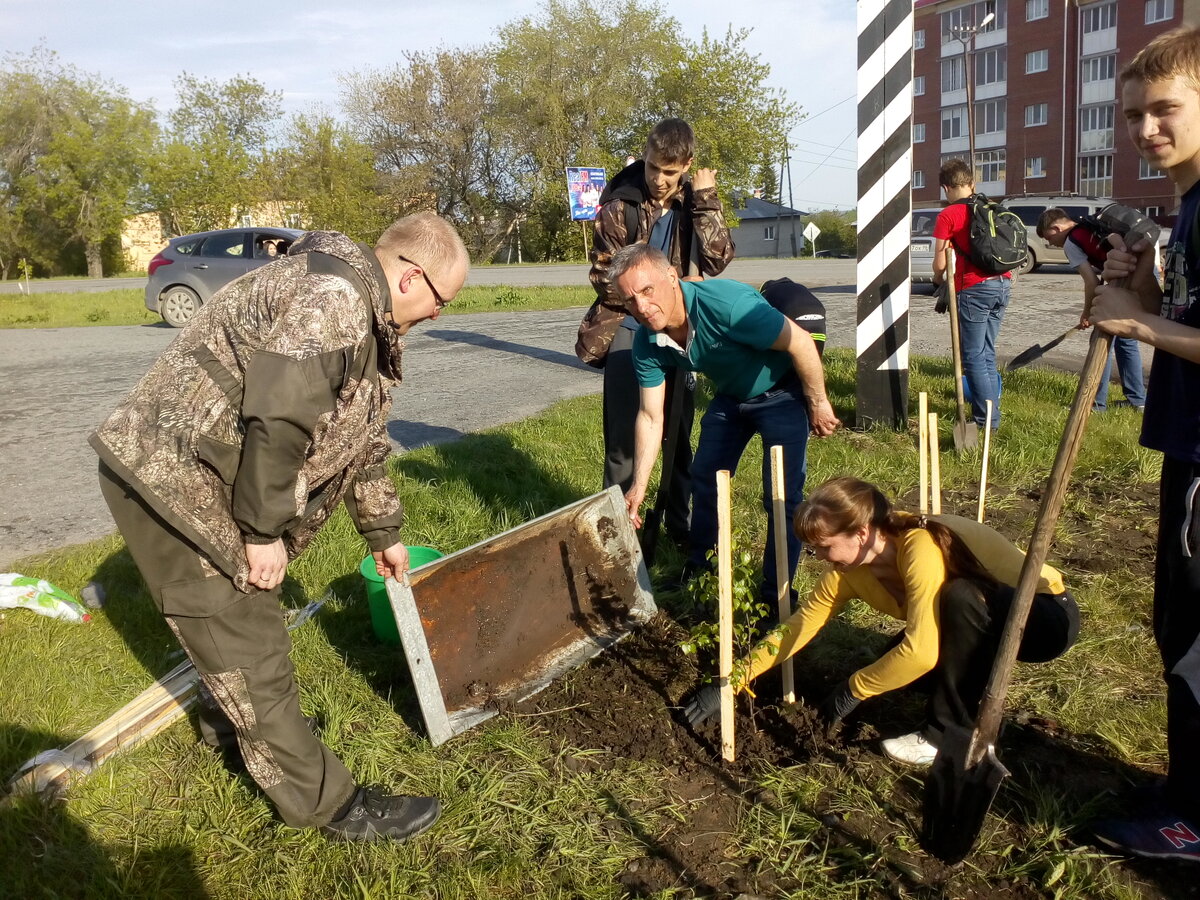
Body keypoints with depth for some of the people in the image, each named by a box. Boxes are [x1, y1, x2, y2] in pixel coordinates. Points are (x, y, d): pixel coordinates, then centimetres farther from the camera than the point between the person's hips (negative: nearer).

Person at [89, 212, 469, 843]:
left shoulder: (367, 319, 13)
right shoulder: (330, 294, -22)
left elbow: (361, 435, 22)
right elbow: (275, 420, -29)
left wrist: (383, 532, 28)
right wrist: (263, 532, -19)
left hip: (200, 479, 10)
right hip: (172, 479, -10)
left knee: (245, 614, 27)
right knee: (247, 646, -1)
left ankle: (231, 722, 51)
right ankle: (328, 804, 11)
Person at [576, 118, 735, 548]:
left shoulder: (696, 202, 3)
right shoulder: (621, 202, -5)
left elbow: (718, 259, -12)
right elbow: (603, 277, -4)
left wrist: (706, 200, -17)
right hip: (629, 328, -3)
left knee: (681, 436, 11)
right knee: (622, 438, -5)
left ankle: (681, 527, 25)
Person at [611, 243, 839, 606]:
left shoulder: (724, 303, -38)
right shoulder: (647, 343, -16)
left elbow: (801, 342, -29)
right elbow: (651, 416, -8)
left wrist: (817, 405, -19)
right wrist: (638, 487, -10)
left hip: (781, 392, -6)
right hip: (730, 396, 6)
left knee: (782, 495, -11)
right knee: (704, 479, 13)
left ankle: (777, 595, 6)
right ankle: (697, 569, 34)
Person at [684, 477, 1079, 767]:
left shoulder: (921, 549, -35)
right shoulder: (849, 568, -11)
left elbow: (920, 652, -41)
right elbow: (799, 626, -5)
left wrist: (854, 690, -27)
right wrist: (733, 681, -8)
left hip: (1049, 614, -7)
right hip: (980, 620, 7)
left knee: (960, 597, -35)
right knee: (891, 664, -11)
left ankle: (951, 732, -18)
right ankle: (978, 687, 14)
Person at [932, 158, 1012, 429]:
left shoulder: (947, 216, -6)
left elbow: (940, 264, -6)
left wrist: (938, 280, 14)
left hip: (974, 289, -7)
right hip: (1002, 285, 7)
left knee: (973, 357, 0)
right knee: (986, 353, 15)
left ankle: (988, 418, -2)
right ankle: (990, 409, 19)